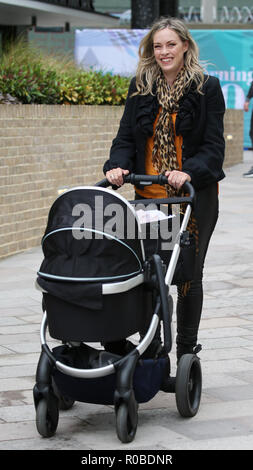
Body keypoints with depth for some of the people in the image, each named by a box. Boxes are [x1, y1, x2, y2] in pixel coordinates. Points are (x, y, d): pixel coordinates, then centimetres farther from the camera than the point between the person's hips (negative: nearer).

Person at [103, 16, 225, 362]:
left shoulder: (207, 88, -2)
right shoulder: (140, 88, 8)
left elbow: (214, 146, -7)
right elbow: (126, 136, 6)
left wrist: (189, 172, -25)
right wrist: (118, 165, -15)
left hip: (195, 196, -2)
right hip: (149, 196, 3)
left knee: (189, 274, 5)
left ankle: (186, 353, 17)